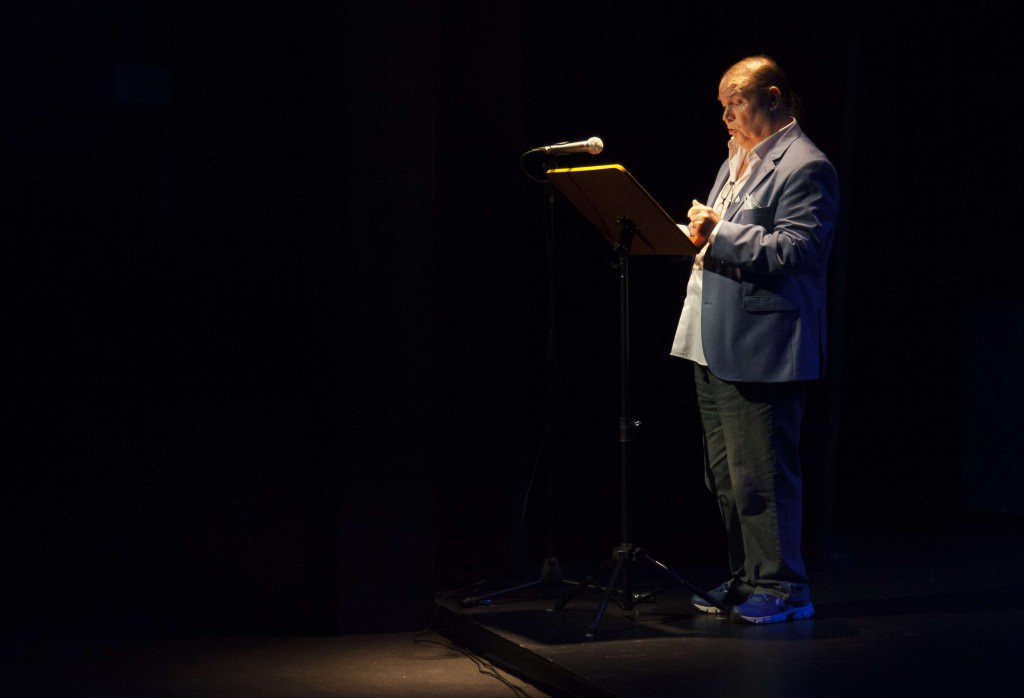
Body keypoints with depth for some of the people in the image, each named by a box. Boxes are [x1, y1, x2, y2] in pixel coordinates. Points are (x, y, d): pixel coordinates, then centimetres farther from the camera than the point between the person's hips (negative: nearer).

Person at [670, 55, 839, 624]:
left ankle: (782, 586, 5)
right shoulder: (738, 157, 18)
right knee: (725, 475, 16)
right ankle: (746, 579, 27)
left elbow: (794, 250, -20)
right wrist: (701, 231, 6)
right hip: (715, 344, 10)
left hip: (760, 351, -10)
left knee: (759, 475, -6)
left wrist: (720, 233, -20)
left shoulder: (805, 167, -11)